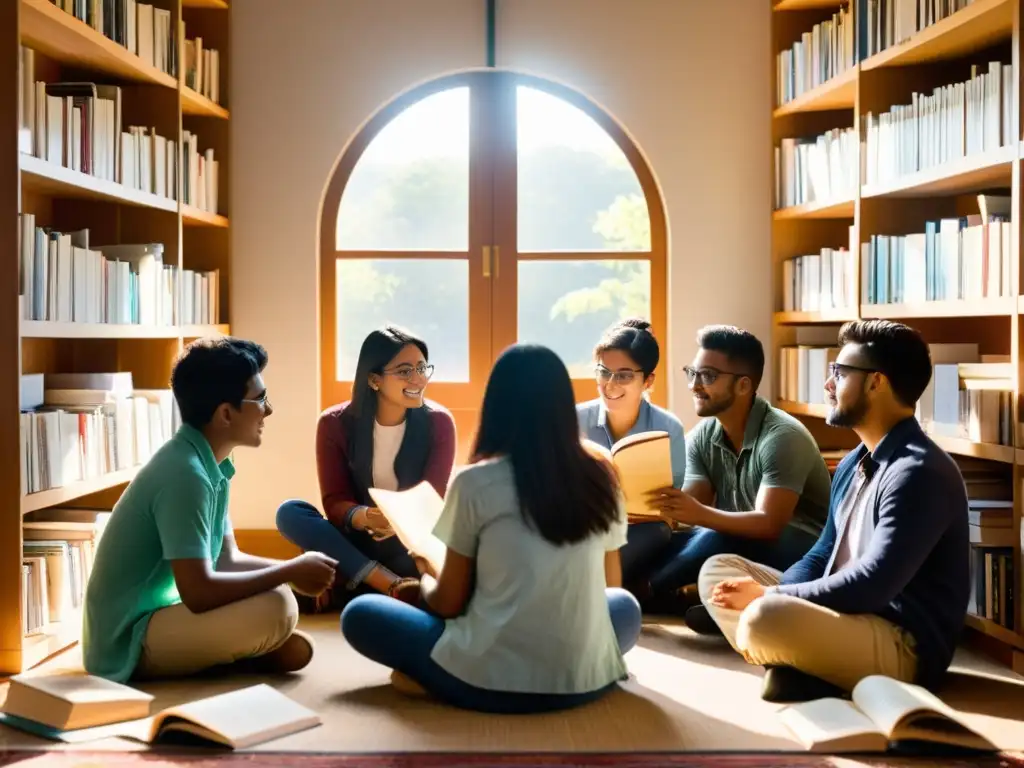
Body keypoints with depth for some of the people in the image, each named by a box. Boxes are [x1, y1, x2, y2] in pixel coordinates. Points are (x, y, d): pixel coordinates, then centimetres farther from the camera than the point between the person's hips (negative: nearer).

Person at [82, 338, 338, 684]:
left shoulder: (209, 465, 4)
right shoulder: (185, 473, -25)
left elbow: (227, 559, 13)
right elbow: (199, 592, -30)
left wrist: (294, 570, -4)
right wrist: (293, 570, -20)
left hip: (159, 613, 9)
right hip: (131, 639, -9)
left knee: (295, 650, 9)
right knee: (276, 607, -26)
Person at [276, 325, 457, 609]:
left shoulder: (439, 422, -8)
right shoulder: (335, 423, -6)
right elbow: (335, 501, -10)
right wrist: (364, 517, -35)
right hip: (357, 542, 1)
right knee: (290, 513, -25)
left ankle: (345, 587, -29)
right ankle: (392, 584, -35)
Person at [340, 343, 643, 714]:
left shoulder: (475, 482, -8)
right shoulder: (600, 478, 2)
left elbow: (448, 603, 0)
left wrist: (426, 578, 23)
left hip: (490, 681, -2)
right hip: (585, 680, 2)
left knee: (359, 614, 18)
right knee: (625, 604, 34)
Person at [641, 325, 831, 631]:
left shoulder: (782, 437, -20)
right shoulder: (701, 437, 1)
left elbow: (768, 524, -29)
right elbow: (693, 511, -6)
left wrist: (702, 515, -45)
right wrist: (662, 509, -28)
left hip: (805, 553, -6)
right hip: (740, 544, 6)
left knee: (715, 541, -35)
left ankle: (648, 592, -20)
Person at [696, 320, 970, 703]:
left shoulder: (919, 472, -20)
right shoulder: (854, 463, 12)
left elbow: (873, 585, -26)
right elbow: (824, 554, 16)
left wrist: (770, 598, -20)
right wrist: (769, 596, -3)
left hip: (904, 645, -10)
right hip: (849, 615, 11)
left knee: (765, 619, -37)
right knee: (719, 569, 10)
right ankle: (800, 669, -8)